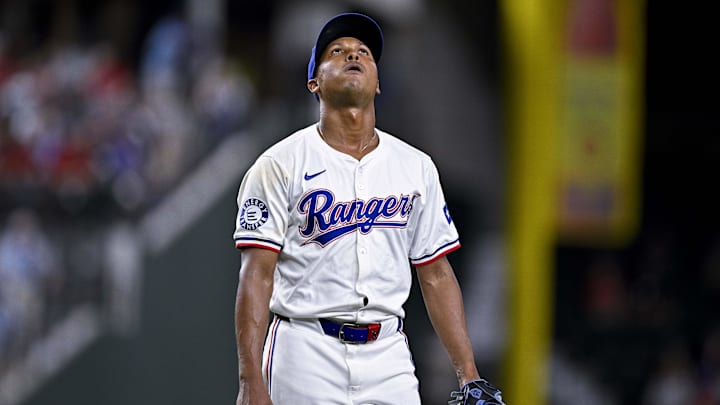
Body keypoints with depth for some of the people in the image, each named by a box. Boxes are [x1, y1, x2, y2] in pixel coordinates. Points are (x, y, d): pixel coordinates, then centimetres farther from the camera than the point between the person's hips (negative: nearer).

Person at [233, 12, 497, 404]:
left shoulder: (416, 167, 12)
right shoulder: (280, 165, -1)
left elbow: (436, 276, 13)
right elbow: (257, 276, -7)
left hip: (389, 357, 3)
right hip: (306, 355, -3)